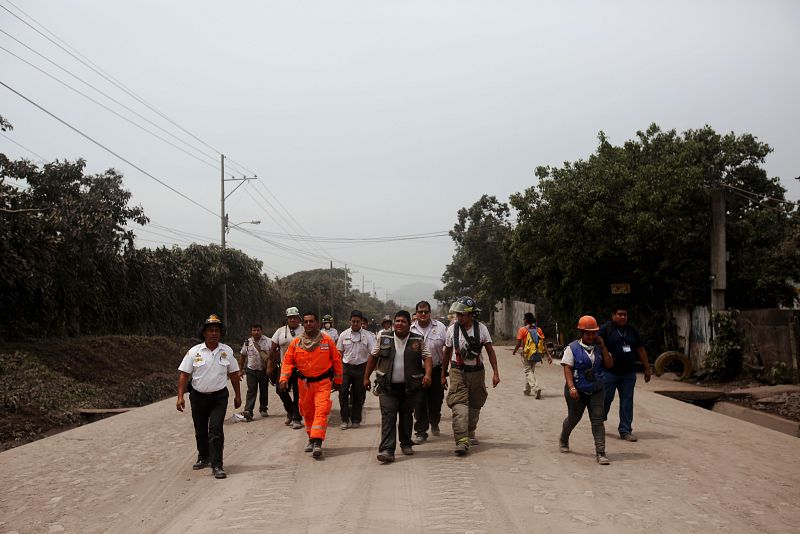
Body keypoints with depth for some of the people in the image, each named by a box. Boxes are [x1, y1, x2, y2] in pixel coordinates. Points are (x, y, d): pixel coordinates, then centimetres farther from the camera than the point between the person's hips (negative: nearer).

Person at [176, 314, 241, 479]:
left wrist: (238, 395, 11)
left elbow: (234, 374, 9)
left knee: (216, 430, -12)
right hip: (198, 396, 1)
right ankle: (203, 458, 38)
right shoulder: (194, 352, -4)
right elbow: (184, 374, -4)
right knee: (200, 430, 15)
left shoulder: (227, 351, 0)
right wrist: (180, 397, -11)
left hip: (219, 397, -1)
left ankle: (217, 465, -10)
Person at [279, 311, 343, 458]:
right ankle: (311, 439, 29)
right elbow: (288, 361, 3)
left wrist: (338, 380, 8)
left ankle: (317, 442, -20)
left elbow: (336, 360, 5)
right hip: (304, 383, 3)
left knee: (321, 411, -16)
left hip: (323, 382, -3)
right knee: (308, 413, 12)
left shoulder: (327, 340, -3)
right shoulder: (296, 342, 1)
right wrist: (284, 378, -12)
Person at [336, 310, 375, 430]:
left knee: (358, 394, 6)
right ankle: (345, 420, 1)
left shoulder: (367, 336, -2)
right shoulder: (344, 335, 4)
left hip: (361, 367, -1)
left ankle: (355, 420, 18)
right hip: (346, 367, 1)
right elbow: (339, 352, 10)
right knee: (343, 392, -8)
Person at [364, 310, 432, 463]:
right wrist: (366, 377, 8)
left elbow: (427, 357, -2)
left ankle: (406, 444, 31)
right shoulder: (384, 338, 3)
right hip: (387, 386, -1)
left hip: (410, 387, 1)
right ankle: (386, 450, -13)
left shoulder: (418, 340, 2)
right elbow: (373, 357, 9)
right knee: (388, 417, -8)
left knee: (406, 415, 14)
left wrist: (427, 374, -19)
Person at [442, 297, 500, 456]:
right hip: (458, 372, -1)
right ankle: (462, 441, -22)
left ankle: (470, 433, 35)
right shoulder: (452, 329, -2)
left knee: (475, 406, 13)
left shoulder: (481, 328, -4)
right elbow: (447, 353, 8)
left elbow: (490, 351, 0)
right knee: (459, 405, -16)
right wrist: (443, 375, 11)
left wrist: (495, 373, -7)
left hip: (477, 372, 2)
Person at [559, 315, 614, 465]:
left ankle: (600, 453, -6)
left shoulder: (599, 348, 4)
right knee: (573, 418, 14)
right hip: (577, 391, -3)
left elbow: (609, 364, -3)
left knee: (597, 420, -7)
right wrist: (571, 387, -24)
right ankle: (563, 440, 43)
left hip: (596, 391, 3)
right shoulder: (572, 348, -9)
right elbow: (567, 368, -14)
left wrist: (603, 346, -10)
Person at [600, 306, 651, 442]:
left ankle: (625, 431, 10)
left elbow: (641, 350, 16)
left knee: (627, 402, 4)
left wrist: (647, 369, 14)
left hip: (628, 374, 5)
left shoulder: (632, 331, 12)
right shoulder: (605, 329, -5)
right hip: (609, 373, -4)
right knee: (606, 399, 3)